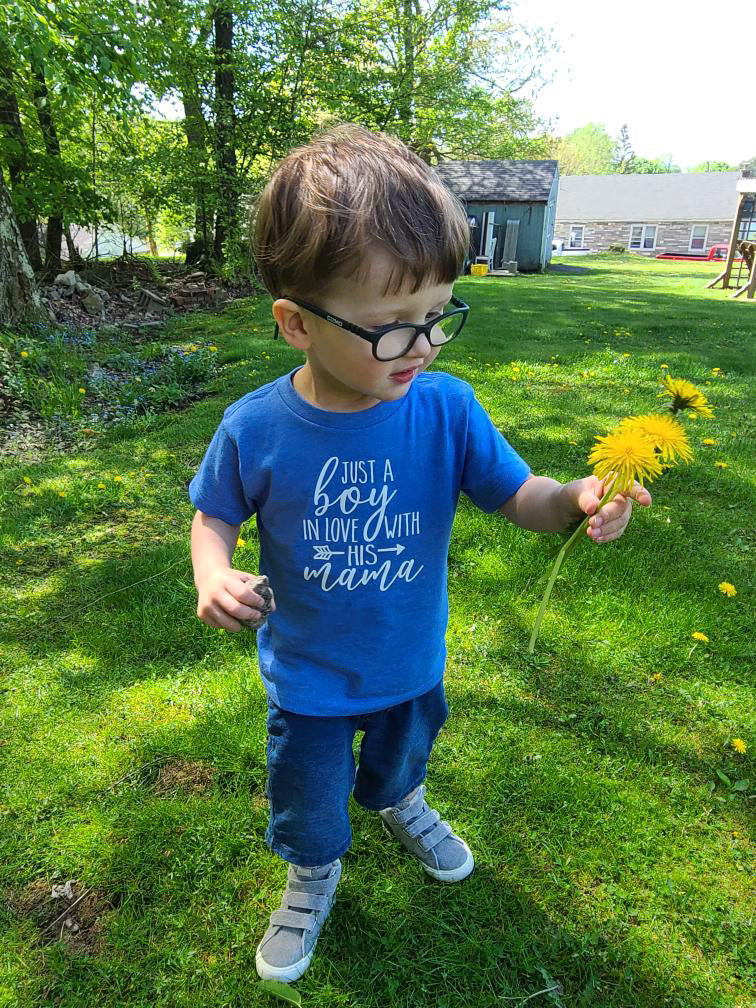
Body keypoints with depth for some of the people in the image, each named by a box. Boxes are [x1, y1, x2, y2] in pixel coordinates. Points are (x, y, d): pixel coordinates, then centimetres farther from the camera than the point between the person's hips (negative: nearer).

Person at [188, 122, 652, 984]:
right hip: (308, 675, -1)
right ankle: (313, 875, 58)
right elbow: (216, 514, -7)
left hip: (412, 661, 2)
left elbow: (515, 493, -15)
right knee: (306, 792, 22)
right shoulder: (255, 428, -24)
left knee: (405, 746, 33)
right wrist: (214, 576, -27)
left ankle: (399, 803, 70)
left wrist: (577, 500, -36)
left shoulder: (447, 409, -22)